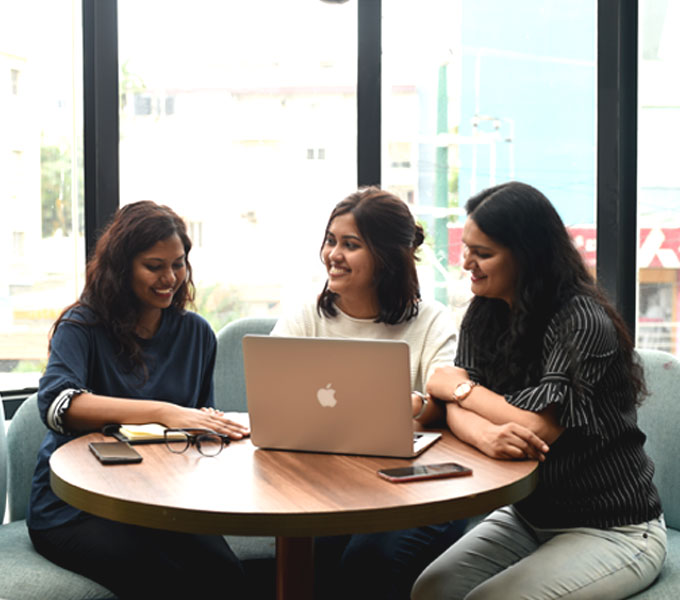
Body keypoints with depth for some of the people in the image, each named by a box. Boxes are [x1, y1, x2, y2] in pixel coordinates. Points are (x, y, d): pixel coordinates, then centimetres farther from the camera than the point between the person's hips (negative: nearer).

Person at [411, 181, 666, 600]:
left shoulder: (583, 321, -21)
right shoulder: (483, 316, 2)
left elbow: (543, 425, -27)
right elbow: (458, 406, -7)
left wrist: (457, 386, -13)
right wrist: (485, 435, -31)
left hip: (613, 530, -6)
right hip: (527, 516, 6)